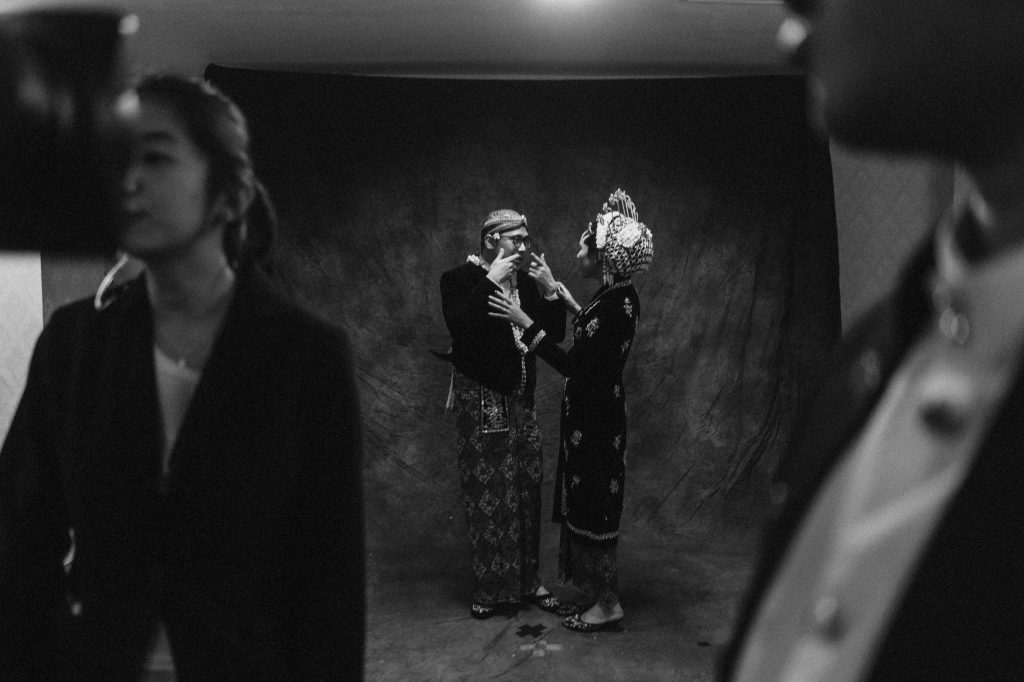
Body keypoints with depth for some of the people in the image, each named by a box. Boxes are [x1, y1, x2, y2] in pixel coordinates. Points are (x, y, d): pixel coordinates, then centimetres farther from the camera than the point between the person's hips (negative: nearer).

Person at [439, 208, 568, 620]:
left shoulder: (526, 282, 10)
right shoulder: (460, 280, -5)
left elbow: (554, 335, 8)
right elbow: (461, 330, -23)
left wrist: (549, 290, -5)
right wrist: (491, 281, -21)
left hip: (520, 400, 5)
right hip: (481, 400, -5)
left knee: (527, 490, 7)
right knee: (486, 494, -1)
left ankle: (527, 580, 18)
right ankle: (490, 587, 9)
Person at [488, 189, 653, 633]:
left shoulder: (618, 305, -24)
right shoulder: (617, 296, 5)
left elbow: (574, 365, -25)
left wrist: (524, 323, -22)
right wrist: (567, 301, 24)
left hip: (595, 416, -10)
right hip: (594, 411, 10)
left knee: (594, 504, 2)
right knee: (586, 502, 17)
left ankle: (606, 603, 15)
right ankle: (596, 592, 29)